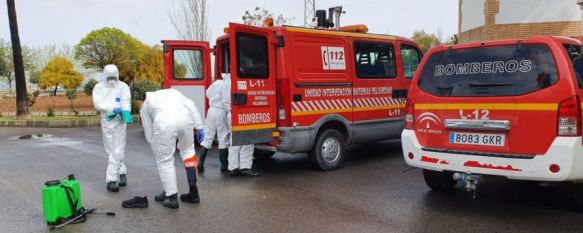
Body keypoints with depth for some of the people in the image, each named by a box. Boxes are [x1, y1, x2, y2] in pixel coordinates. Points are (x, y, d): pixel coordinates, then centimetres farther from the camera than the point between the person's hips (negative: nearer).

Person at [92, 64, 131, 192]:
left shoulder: (123, 87, -1)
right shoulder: (98, 87, 3)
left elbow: (126, 102, -12)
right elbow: (98, 104, -10)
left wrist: (125, 112, -34)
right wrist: (113, 109, -25)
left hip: (119, 121, -3)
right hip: (106, 122, 3)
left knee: (117, 151, -7)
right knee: (111, 151, 10)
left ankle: (111, 179, -5)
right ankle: (121, 172, 27)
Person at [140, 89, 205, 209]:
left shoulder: (145, 105, 33)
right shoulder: (172, 91, 37)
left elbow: (149, 134, 28)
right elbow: (191, 105, 19)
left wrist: (157, 152, 37)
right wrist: (199, 126, 15)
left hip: (164, 122, -2)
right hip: (185, 117, 3)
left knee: (165, 161, 14)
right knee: (187, 149, 25)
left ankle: (171, 197, 19)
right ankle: (193, 192, 25)